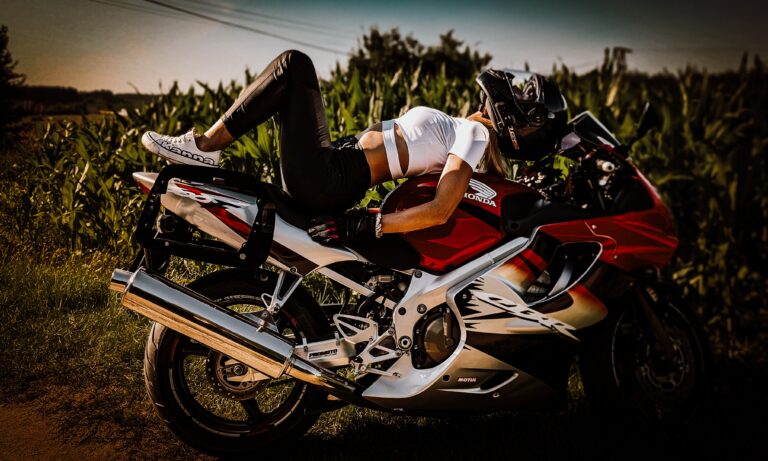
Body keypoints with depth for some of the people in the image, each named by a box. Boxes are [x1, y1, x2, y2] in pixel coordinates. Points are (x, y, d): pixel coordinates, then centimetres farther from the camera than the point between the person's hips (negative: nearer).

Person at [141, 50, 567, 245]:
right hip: (336, 172, 9)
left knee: (294, 63, -9)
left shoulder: (474, 134, -9)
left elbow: (440, 212, -22)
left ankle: (204, 147, -6)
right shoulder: (463, 129, 18)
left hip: (328, 180, -9)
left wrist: (365, 224, -27)